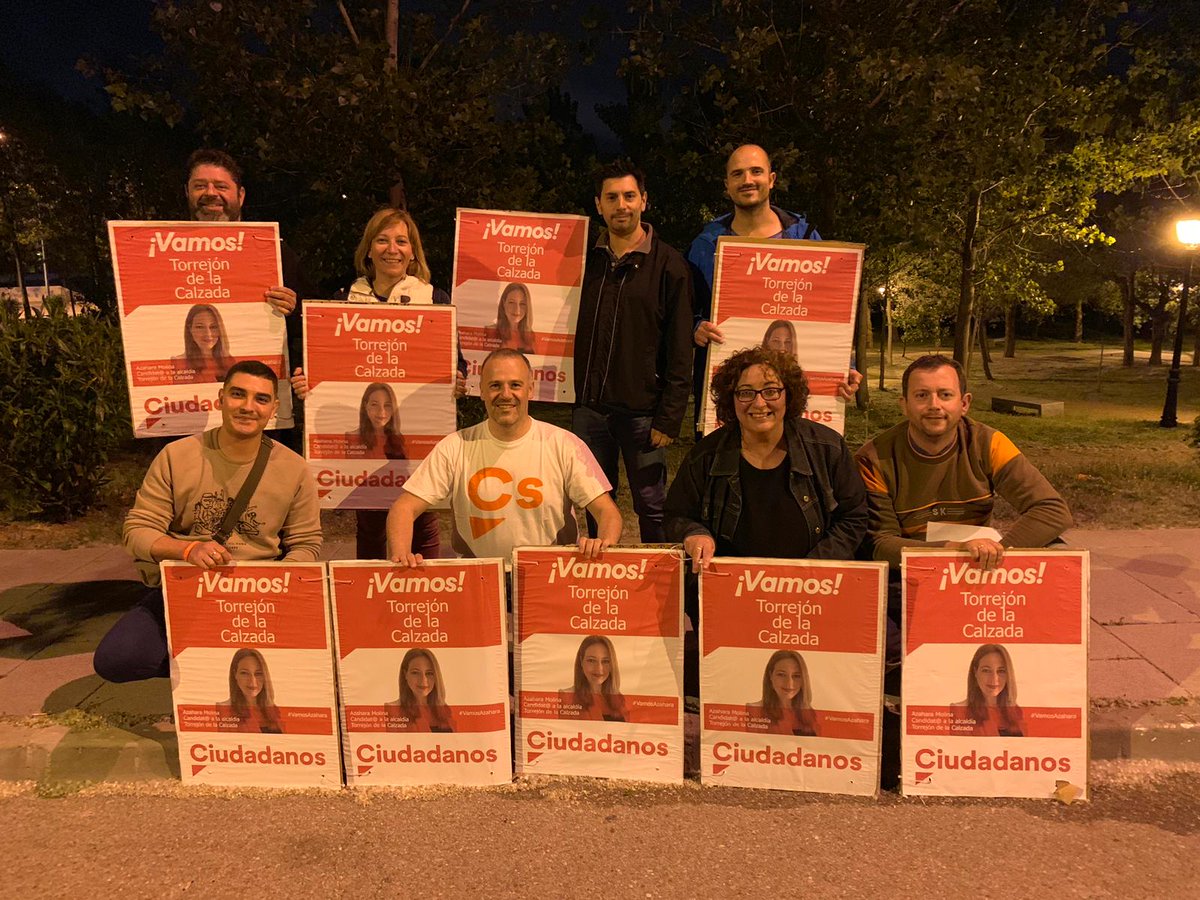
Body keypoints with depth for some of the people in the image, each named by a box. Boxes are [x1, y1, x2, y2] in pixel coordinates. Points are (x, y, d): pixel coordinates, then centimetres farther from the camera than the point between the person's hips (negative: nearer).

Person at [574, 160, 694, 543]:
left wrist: (669, 417, -11)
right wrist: (576, 397, 1)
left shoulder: (668, 264, -2)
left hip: (642, 410, -4)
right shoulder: (588, 259, 10)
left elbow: (680, 351, -5)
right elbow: (575, 332, 14)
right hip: (589, 407, 4)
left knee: (651, 507, 4)